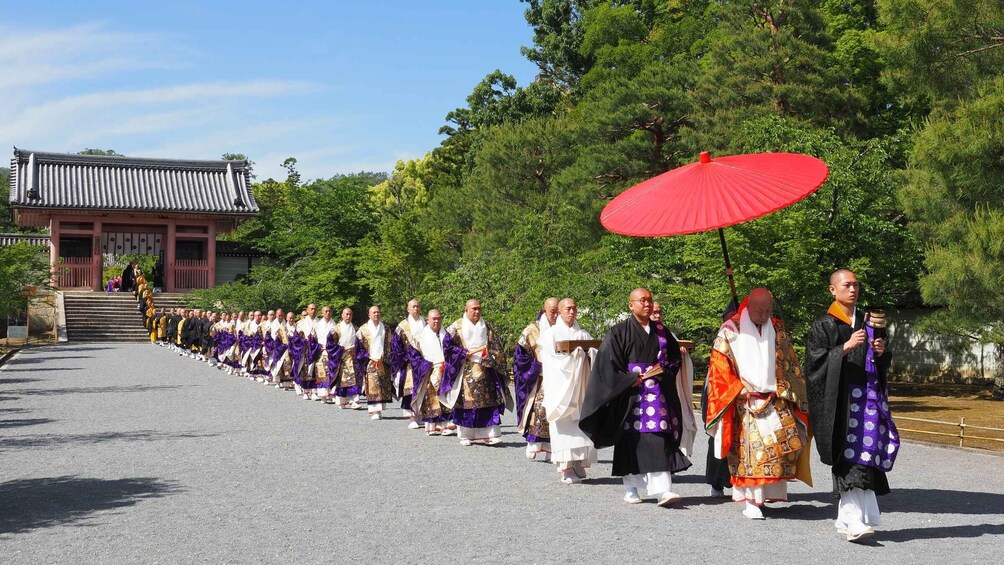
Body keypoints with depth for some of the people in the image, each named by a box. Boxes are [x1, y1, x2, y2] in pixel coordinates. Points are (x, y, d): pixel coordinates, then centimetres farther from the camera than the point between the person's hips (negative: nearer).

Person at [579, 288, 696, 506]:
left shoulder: (661, 331, 13)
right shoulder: (619, 332, 1)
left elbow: (675, 357, 16)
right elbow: (608, 363, -4)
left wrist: (662, 370, -3)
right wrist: (634, 380, -10)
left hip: (658, 394, 3)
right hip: (630, 394, -3)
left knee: (659, 439, -7)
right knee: (632, 441, 0)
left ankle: (662, 489, -13)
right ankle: (630, 489, 12)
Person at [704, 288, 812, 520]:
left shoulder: (777, 330, 12)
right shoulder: (731, 330, 0)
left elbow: (789, 364, 16)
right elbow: (719, 364, -2)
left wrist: (781, 388, 1)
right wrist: (739, 389, -10)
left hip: (774, 399, 4)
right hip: (744, 401, -4)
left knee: (786, 440, -9)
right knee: (752, 446, -12)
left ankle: (771, 491, 6)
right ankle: (751, 502, -7)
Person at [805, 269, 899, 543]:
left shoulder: (868, 322, 17)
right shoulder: (824, 326, 0)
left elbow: (883, 365, 24)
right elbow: (816, 361, -10)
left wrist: (881, 353, 1)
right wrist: (845, 348, -20)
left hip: (868, 395, 6)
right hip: (840, 399, -6)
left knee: (866, 453, 2)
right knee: (849, 455, -14)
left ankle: (845, 517, 11)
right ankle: (853, 521, -18)